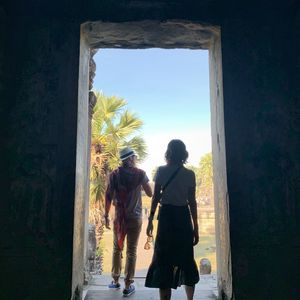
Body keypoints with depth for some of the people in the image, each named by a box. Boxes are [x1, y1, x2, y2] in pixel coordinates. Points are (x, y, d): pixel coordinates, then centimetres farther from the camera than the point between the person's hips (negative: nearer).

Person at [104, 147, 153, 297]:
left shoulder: (114, 174, -1)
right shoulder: (140, 173, -5)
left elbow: (108, 196, -4)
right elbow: (150, 193, 0)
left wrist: (106, 215, 3)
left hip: (119, 217, 2)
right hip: (135, 217, -1)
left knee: (117, 249, 16)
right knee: (131, 251, 5)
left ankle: (115, 280, 24)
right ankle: (128, 285, 9)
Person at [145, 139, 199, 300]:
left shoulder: (161, 171, -3)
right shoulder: (190, 174, -1)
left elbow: (155, 197, -4)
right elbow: (192, 202, -1)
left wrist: (150, 220, 4)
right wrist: (195, 227, 5)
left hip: (166, 216, -2)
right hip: (184, 217, 2)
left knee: (164, 260, 7)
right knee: (186, 259, 17)